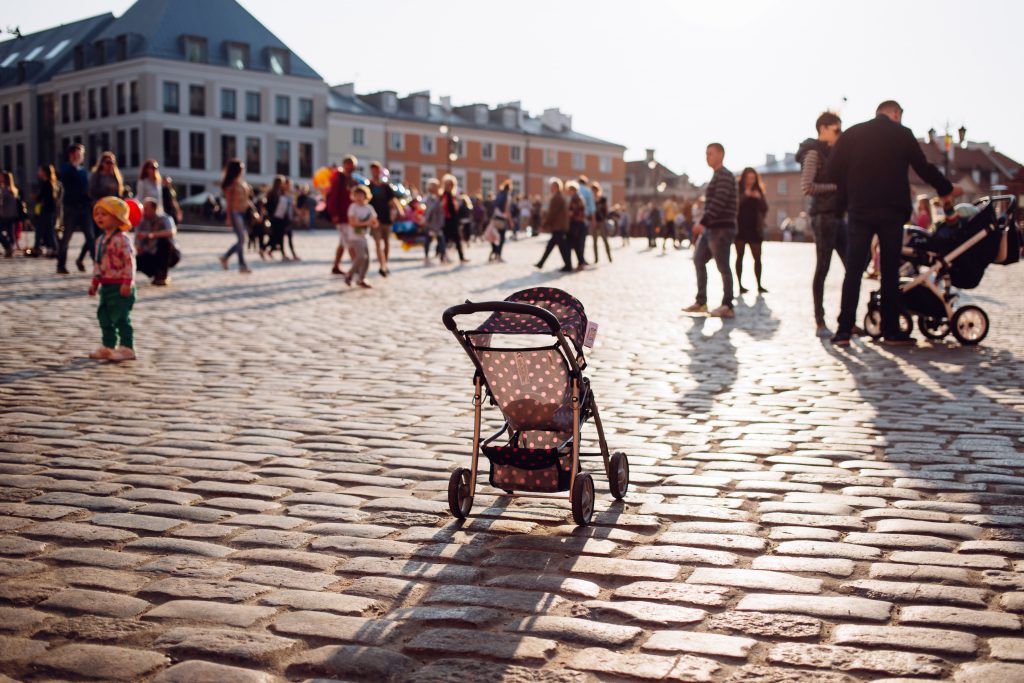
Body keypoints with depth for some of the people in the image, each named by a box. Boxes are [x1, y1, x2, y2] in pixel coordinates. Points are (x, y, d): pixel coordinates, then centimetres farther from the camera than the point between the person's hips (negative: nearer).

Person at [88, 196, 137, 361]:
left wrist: (127, 282, -23)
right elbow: (97, 263, 21)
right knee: (104, 316, 12)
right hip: (106, 285, 9)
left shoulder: (121, 239, -14)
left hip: (120, 286, -9)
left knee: (121, 317, -7)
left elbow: (129, 261, -19)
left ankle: (127, 348, 0)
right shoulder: (101, 240, 14)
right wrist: (95, 283, 19)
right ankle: (108, 346, 21)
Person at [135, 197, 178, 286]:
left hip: (168, 255, -3)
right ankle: (157, 274, 5)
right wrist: (138, 248, -30)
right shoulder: (141, 221, -4)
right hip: (151, 257, 4)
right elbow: (137, 243, -5)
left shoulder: (164, 219, -16)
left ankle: (163, 276, -19)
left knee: (164, 240, -33)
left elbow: (172, 232, -39)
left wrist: (150, 235, -45)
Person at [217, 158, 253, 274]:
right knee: (241, 239, -11)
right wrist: (229, 217, -12)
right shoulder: (231, 184, -6)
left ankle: (225, 257, 21)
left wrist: (253, 211, 12)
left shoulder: (243, 183, 16)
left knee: (243, 238, 7)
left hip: (244, 212, 8)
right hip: (235, 213, -8)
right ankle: (242, 265, -7)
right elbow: (229, 201, -8)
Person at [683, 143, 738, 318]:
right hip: (711, 228, 10)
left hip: (721, 228, -10)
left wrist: (702, 222, -24)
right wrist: (703, 225, 19)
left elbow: (719, 202, -22)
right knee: (698, 260, 11)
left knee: (723, 267, -7)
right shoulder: (716, 176, 20)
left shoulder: (724, 175, -11)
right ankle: (701, 302, 16)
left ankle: (727, 306, -2)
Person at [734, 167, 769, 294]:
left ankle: (759, 285, 7)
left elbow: (764, 209, 3)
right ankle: (740, 285, 3)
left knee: (757, 257, 2)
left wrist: (759, 198, -14)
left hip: (754, 229, 3)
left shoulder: (757, 192, 8)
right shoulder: (737, 191, -4)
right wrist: (745, 195, -24)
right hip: (740, 228, -3)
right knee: (740, 256, 2)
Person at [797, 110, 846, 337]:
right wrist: (836, 186, -17)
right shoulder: (813, 153, -7)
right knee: (822, 268, -5)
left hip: (836, 215, 9)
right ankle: (820, 323, 0)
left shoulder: (829, 153, 20)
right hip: (823, 216, -9)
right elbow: (806, 187, -18)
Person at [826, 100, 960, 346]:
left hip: (859, 211, 1)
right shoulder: (902, 134, 3)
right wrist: (947, 190, 22)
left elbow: (832, 172, 2)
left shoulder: (852, 134, 6)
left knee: (853, 270, 1)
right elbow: (924, 168, 6)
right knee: (890, 271, 6)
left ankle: (844, 330, -7)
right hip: (892, 211, -1)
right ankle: (891, 331, 9)